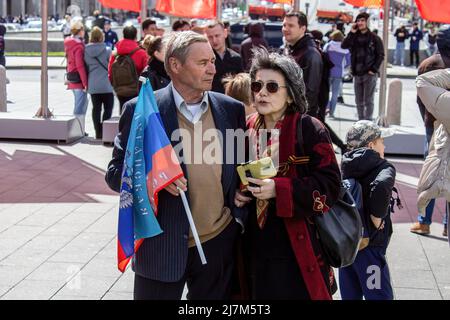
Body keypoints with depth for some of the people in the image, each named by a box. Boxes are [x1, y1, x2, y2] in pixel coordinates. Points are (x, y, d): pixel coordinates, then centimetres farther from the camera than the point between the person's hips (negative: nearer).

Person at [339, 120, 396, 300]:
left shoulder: (346, 168, 8)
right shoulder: (383, 168, -12)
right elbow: (381, 187, -33)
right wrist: (377, 217, -20)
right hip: (369, 245, -7)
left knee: (350, 295, 15)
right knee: (380, 296, 0)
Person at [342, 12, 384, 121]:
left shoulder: (374, 38, -2)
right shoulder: (354, 37, 10)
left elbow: (381, 55, -4)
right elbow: (344, 46, -5)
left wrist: (374, 69, -12)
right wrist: (352, 32, -8)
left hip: (369, 74, -5)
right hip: (357, 74, 5)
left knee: (368, 100, -4)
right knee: (359, 101, 12)